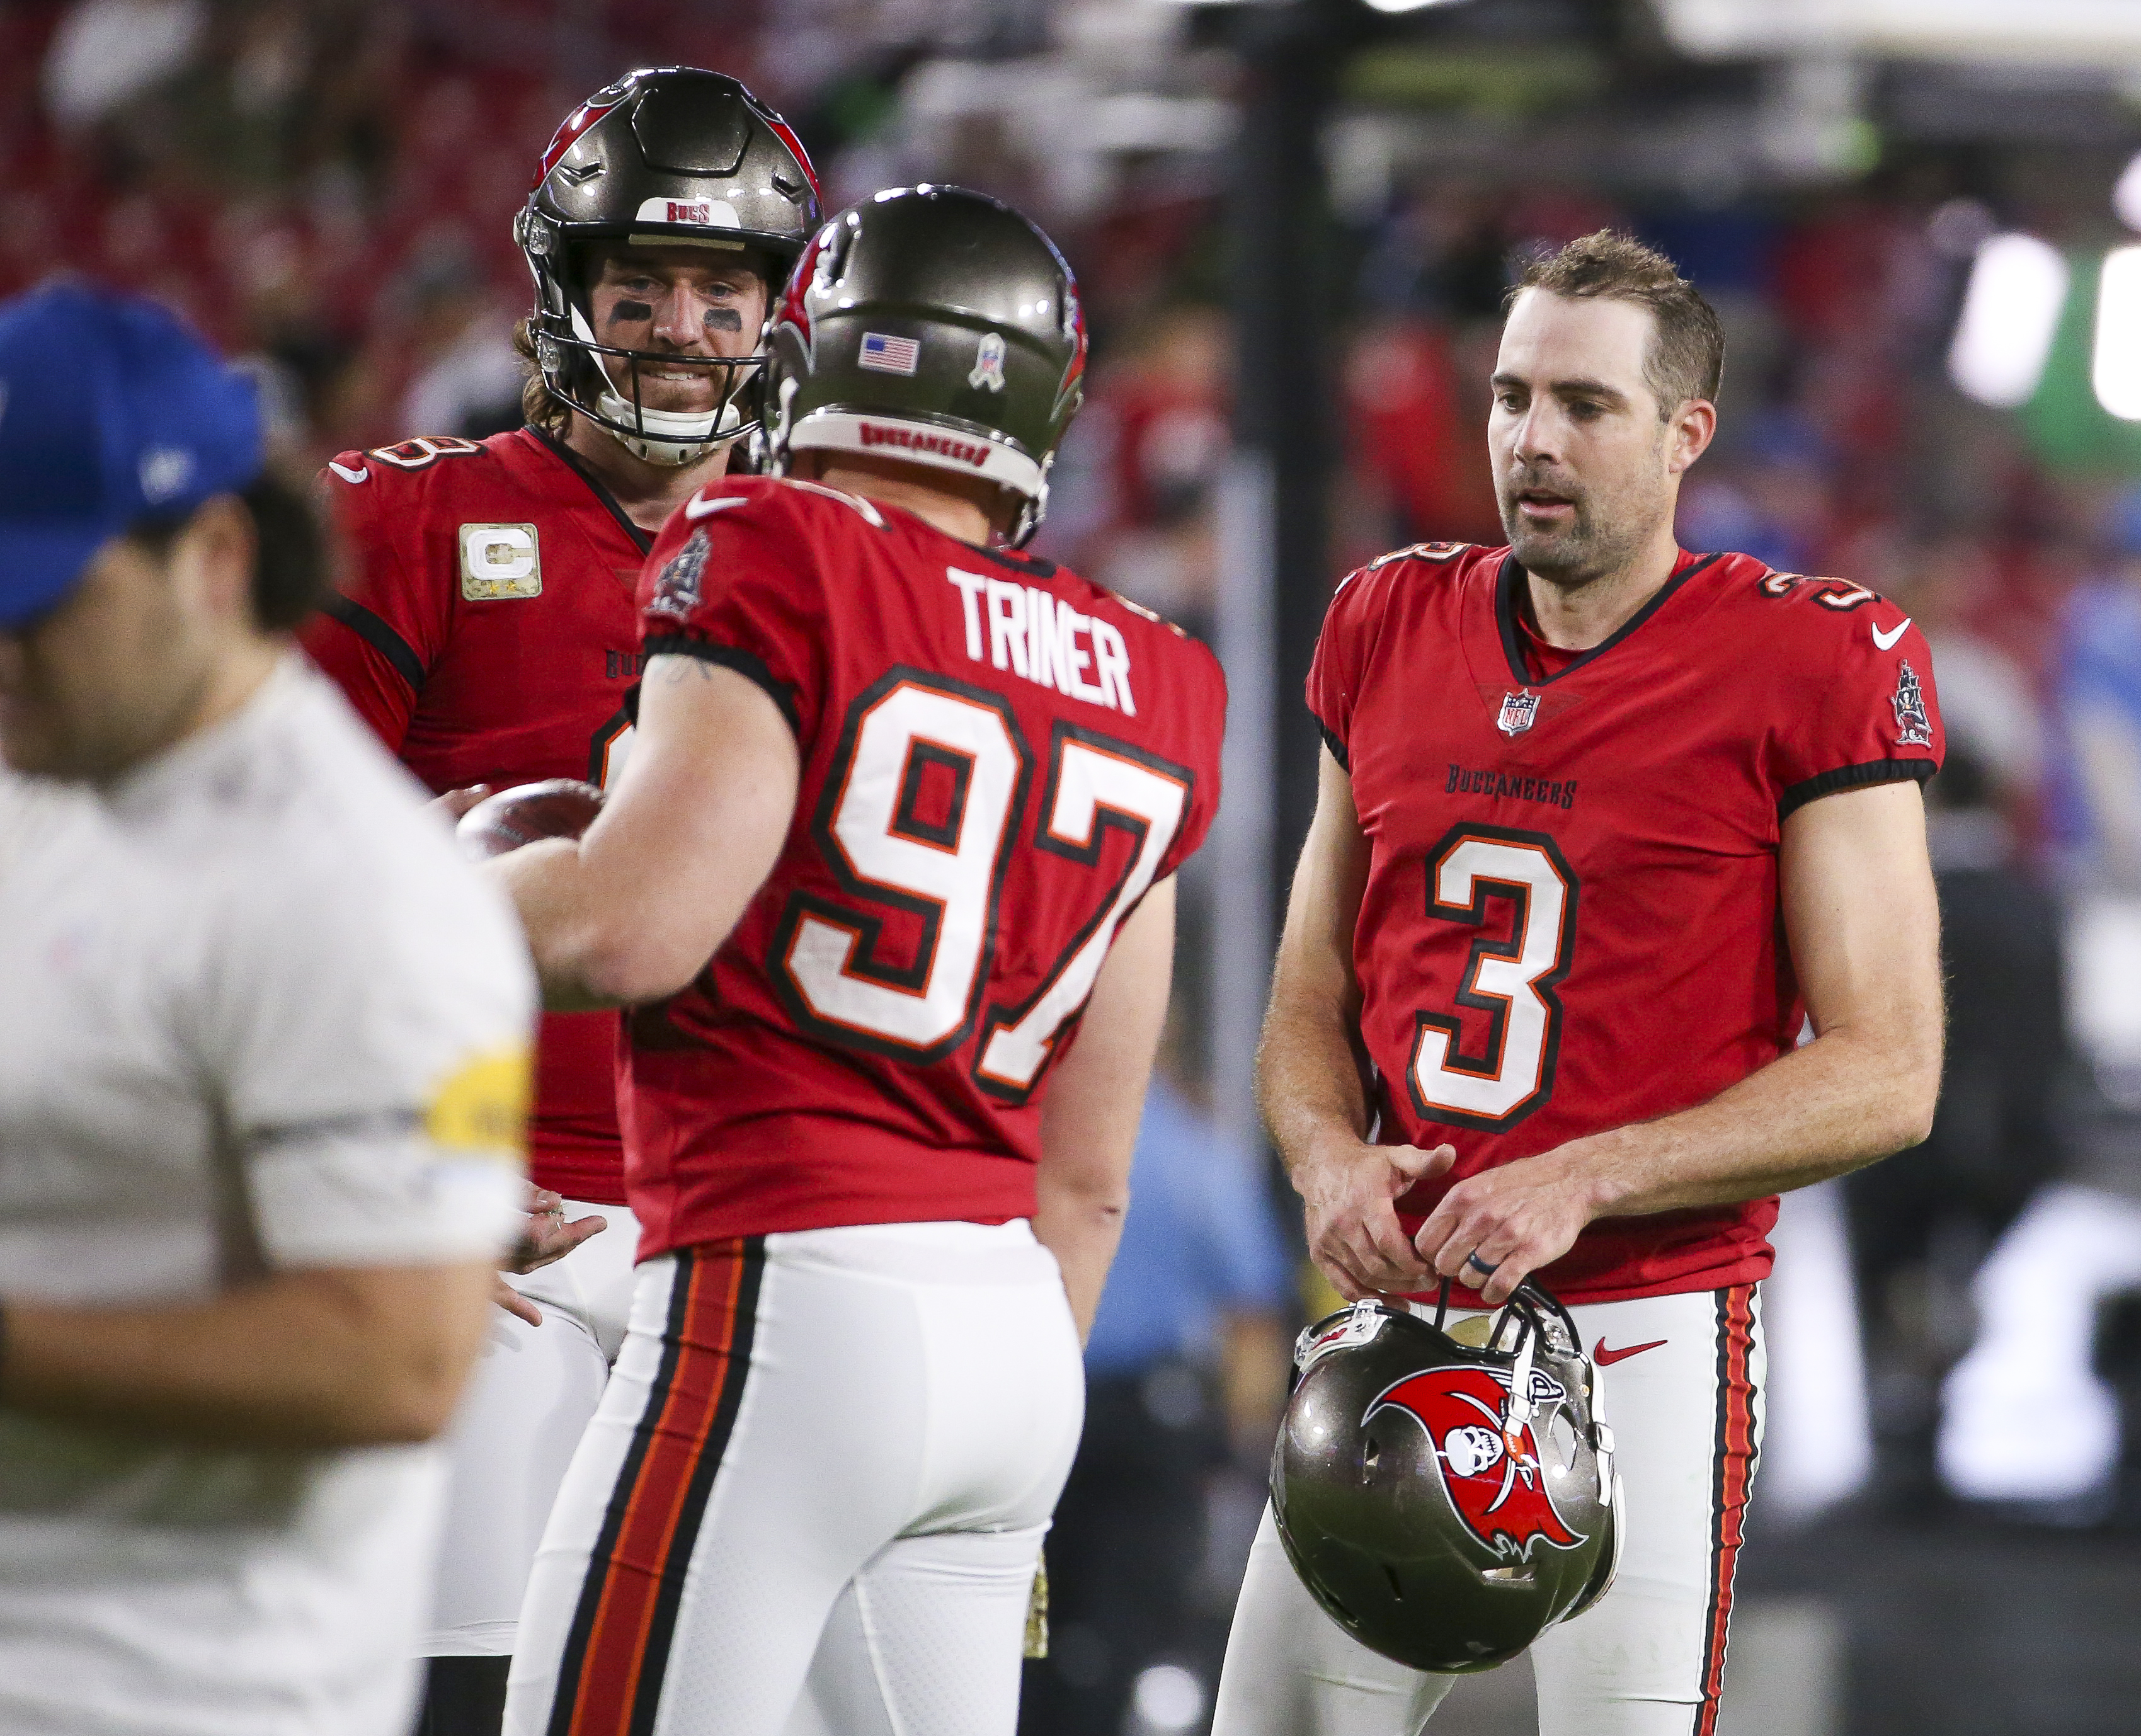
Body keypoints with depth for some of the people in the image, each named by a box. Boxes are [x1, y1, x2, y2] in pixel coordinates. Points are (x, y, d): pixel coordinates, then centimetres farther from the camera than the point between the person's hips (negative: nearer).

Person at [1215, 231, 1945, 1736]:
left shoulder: (1812, 668, -6)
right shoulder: (1391, 631, 10)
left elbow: (1885, 1075, -9)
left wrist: (1581, 1183, -17)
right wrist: (1332, 1162, -4)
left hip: (1648, 1329, -5)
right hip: (1404, 1308, 5)